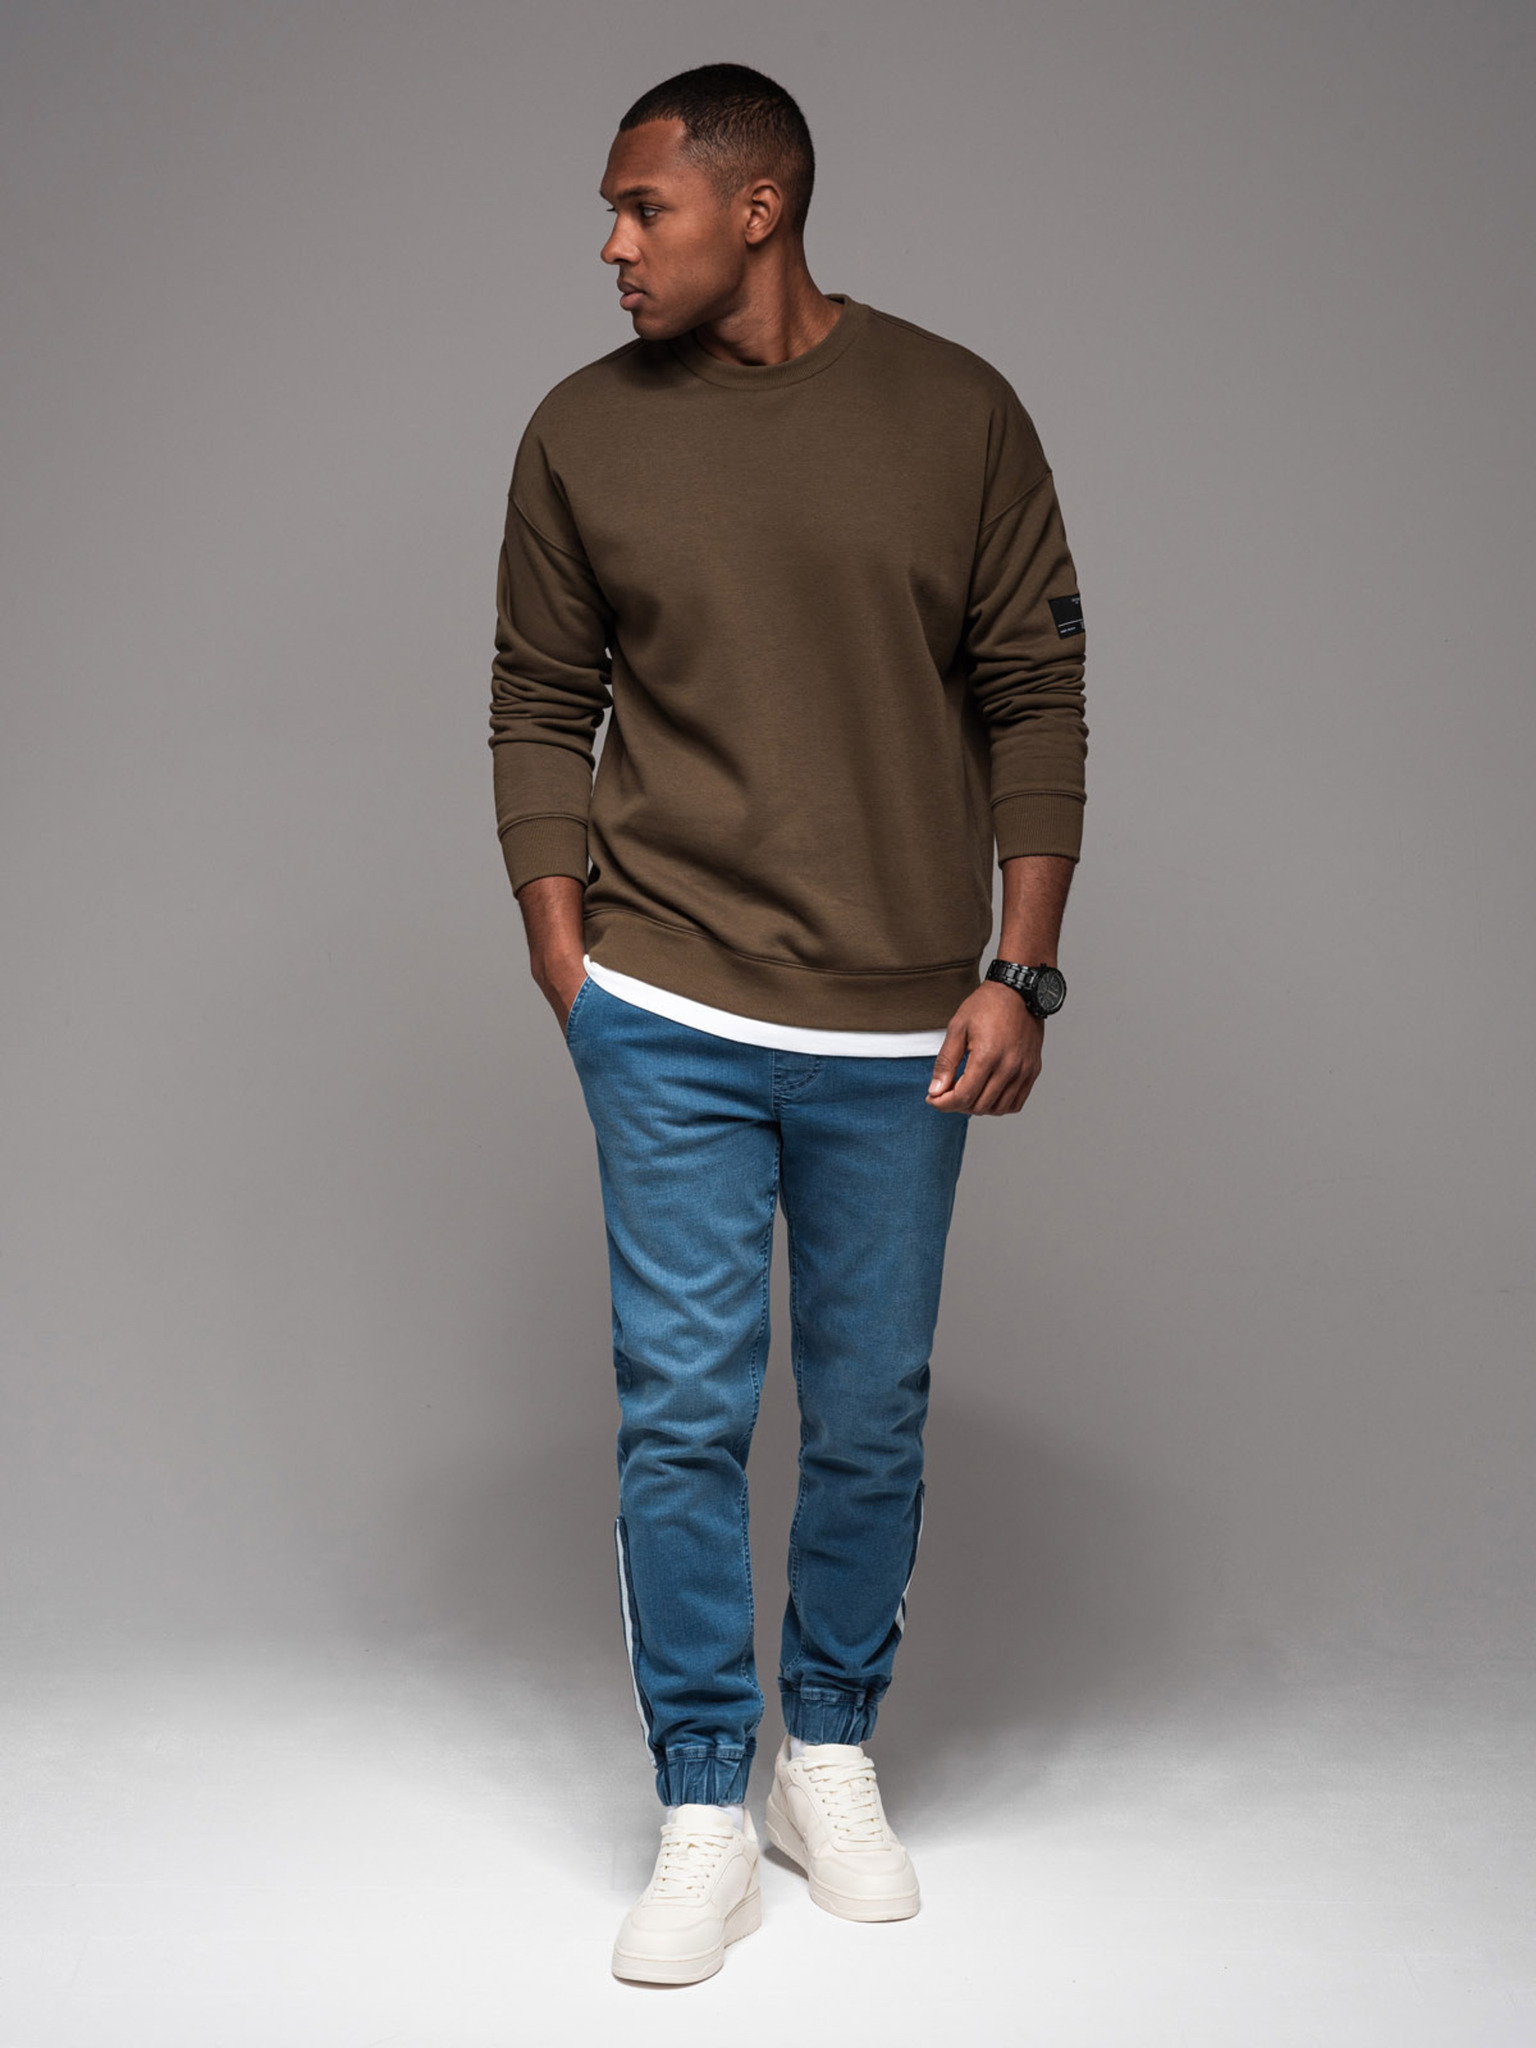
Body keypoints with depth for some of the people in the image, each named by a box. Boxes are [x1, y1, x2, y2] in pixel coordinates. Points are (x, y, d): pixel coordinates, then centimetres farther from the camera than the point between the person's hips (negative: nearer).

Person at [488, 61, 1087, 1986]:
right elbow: (538, 710, 8)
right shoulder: (582, 433, 2)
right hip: (669, 1024, 0)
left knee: (870, 1415, 10)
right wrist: (568, 970, 0)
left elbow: (1035, 698, 2)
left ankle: (832, 1752, 30)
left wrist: (1018, 974, -4)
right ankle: (703, 1809, 16)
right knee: (682, 1411, 1)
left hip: (899, 1030, 0)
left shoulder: (956, 414, -1)